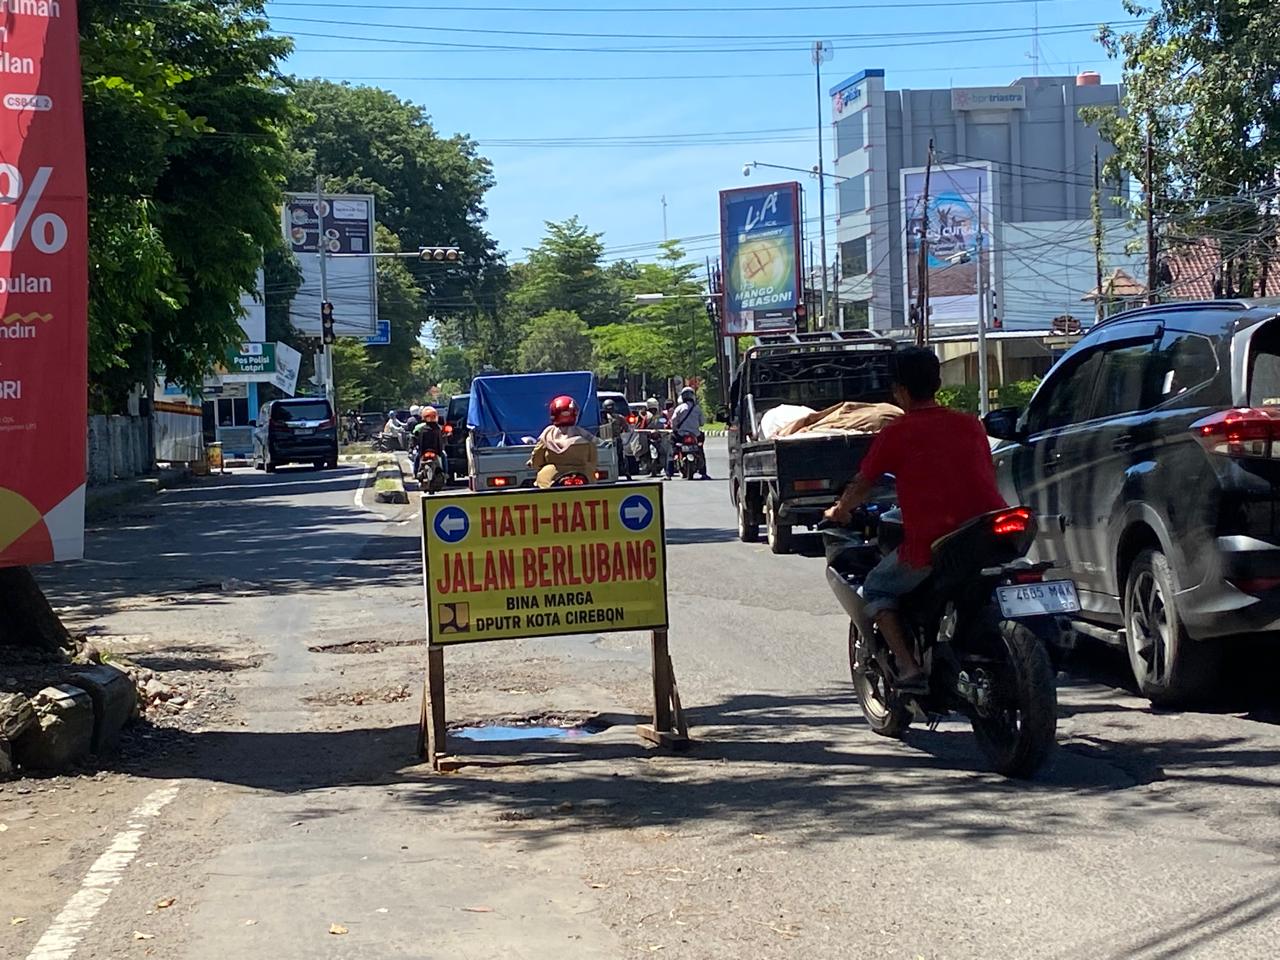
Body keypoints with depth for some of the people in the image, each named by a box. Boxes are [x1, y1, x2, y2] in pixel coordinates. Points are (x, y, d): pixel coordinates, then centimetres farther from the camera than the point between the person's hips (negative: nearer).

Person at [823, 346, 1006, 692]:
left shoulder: (896, 434, 2)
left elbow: (861, 485, 13)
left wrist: (838, 512, 34)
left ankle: (908, 667, 0)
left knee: (876, 589, 18)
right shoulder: (970, 425, 13)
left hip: (930, 548, -4)